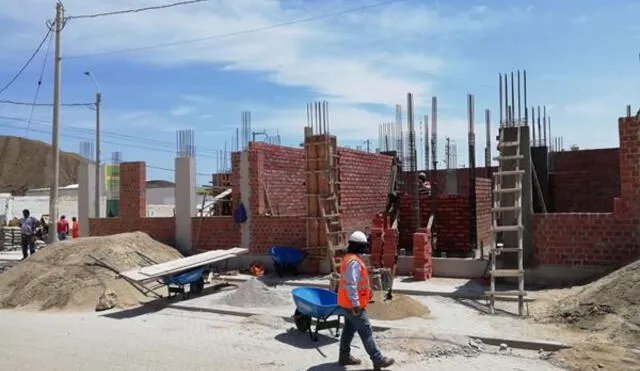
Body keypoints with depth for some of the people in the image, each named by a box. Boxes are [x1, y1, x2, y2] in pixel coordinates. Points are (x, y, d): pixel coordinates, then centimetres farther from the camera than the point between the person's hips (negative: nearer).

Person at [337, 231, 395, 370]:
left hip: (348, 303, 11)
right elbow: (351, 284, -28)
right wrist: (356, 304, -27)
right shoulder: (354, 261, -23)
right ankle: (378, 360, 4)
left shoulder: (349, 258, 11)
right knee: (366, 332, -3)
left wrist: (367, 291, 24)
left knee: (349, 329, 18)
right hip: (353, 304, -11)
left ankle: (344, 356, 26)